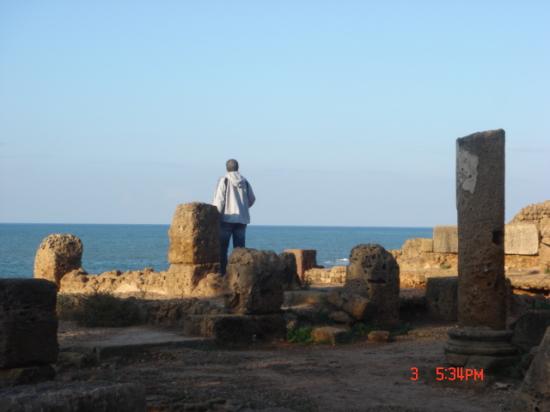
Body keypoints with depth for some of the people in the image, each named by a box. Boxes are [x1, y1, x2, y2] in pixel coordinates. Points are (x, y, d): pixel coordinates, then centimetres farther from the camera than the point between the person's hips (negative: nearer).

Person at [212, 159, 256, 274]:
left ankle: (222, 272, -5)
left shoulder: (224, 180, -6)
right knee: (239, 248, 7)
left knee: (222, 248, 1)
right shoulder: (245, 182, 6)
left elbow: (218, 201, -10)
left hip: (226, 218, -4)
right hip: (242, 219, 4)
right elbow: (252, 199, 15)